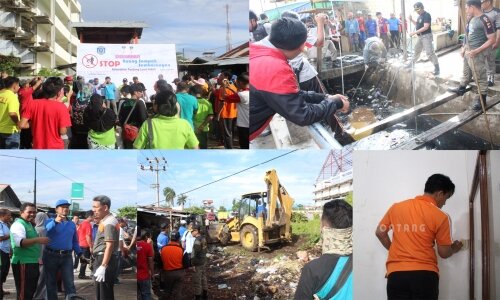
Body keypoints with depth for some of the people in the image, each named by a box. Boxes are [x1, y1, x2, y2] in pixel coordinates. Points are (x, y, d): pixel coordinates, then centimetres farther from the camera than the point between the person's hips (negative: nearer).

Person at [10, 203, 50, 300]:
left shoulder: (29, 225, 17)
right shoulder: (18, 224, -13)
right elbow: (20, 242, -31)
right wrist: (37, 240, -41)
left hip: (32, 263, 10)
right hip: (23, 263, -10)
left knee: (31, 292, 17)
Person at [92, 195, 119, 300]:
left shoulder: (109, 223, -16)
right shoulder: (104, 221, 17)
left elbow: (109, 246, -24)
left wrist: (103, 266, -28)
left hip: (105, 261, -11)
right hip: (101, 259, 11)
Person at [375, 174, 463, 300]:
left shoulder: (397, 207, 8)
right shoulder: (440, 216, -1)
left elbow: (380, 232, 12)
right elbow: (444, 253, 4)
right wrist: (454, 249, 25)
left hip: (396, 273, 2)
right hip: (424, 274, -2)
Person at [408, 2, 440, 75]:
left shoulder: (426, 15, -15)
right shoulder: (420, 16, 13)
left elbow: (426, 27, -23)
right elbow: (417, 25, 24)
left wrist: (415, 32, -24)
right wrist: (411, 20, 7)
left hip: (426, 36, -9)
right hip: (420, 36, 9)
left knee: (429, 52, -14)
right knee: (416, 50, 20)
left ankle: (437, 68, -11)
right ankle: (412, 63, 36)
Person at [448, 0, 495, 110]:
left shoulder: (484, 20, -21)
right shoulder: (472, 19, 6)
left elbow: (491, 40, -22)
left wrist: (476, 51, -25)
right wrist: (464, 48, 12)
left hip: (477, 54, -9)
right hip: (468, 51, 9)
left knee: (480, 77, 2)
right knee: (466, 72, 25)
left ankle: (482, 99, 11)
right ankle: (461, 89, 42)